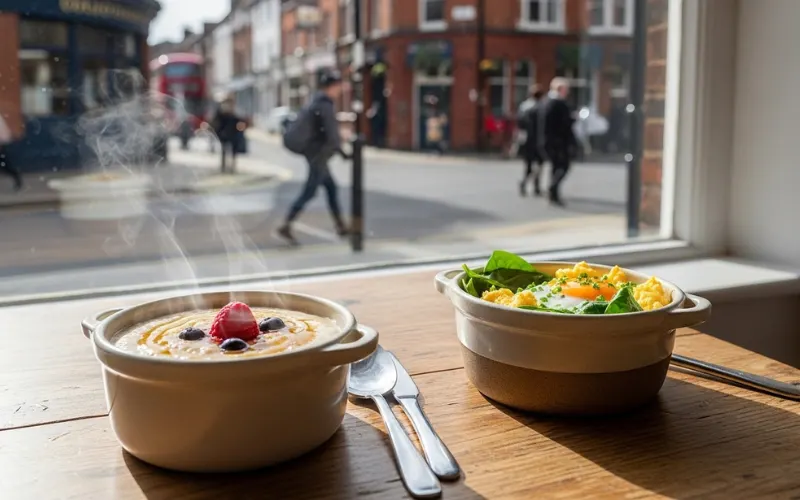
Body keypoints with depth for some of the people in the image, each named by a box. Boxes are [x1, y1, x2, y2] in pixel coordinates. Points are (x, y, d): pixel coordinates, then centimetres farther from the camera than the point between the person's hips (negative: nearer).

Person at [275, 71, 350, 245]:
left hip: (313, 153, 10)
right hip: (319, 156, -10)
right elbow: (331, 135, -23)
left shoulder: (317, 101, 11)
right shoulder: (326, 106, -19)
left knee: (332, 188, 15)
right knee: (309, 193, -6)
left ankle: (340, 227, 21)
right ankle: (285, 227, -4)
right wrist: (341, 152, -13)